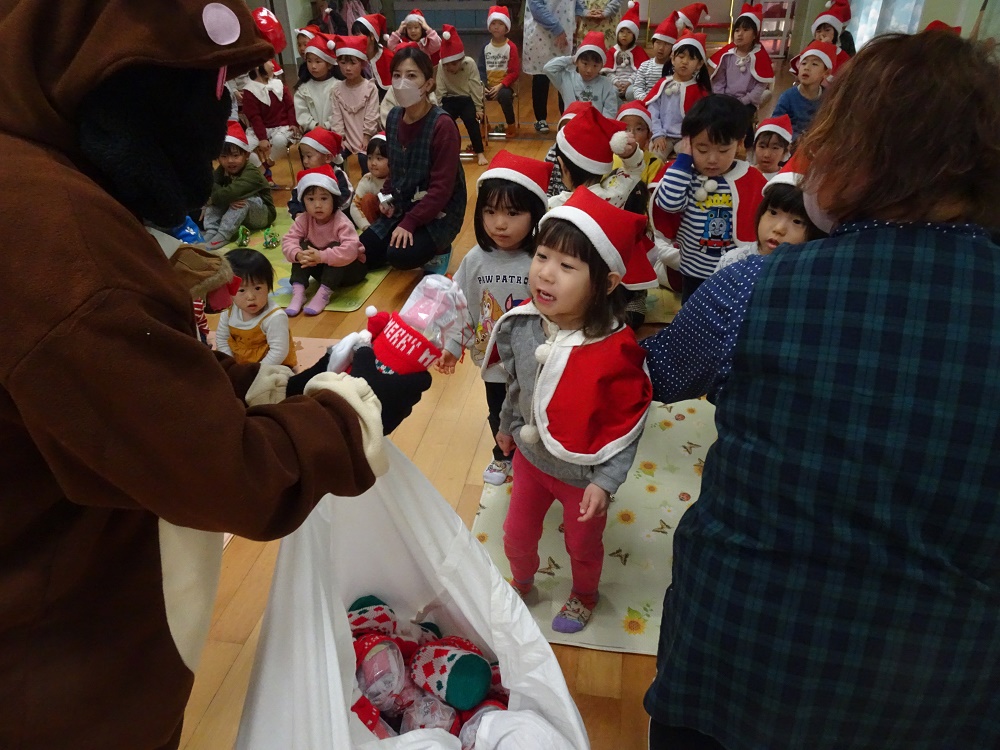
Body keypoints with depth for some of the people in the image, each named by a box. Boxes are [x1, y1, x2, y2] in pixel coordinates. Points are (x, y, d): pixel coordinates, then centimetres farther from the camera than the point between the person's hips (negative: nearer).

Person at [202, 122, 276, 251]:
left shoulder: (251, 174, -25)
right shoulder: (221, 171, -1)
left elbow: (232, 192, -38)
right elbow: (211, 186, -18)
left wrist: (210, 200, -25)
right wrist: (229, 200, -36)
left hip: (261, 216, -7)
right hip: (238, 213, 7)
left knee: (243, 199, -35)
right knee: (216, 199, -12)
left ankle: (223, 235, -35)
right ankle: (211, 232, -23)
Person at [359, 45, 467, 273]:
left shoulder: (442, 125, -20)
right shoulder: (393, 117, 1)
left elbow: (442, 187, -22)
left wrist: (409, 222, -25)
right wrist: (388, 197, -2)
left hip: (439, 212, -7)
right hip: (402, 207, 7)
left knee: (399, 255, -27)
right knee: (363, 253, -2)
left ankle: (438, 250, 4)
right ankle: (421, 243, 18)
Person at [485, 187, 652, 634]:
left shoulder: (615, 349, -32)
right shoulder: (522, 324, -18)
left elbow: (628, 424, -21)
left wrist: (605, 481, -20)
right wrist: (507, 426, 15)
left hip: (583, 472, -4)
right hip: (531, 456, 4)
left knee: (583, 545, 24)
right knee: (516, 535, 25)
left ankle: (584, 597, 57)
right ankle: (522, 585, 59)